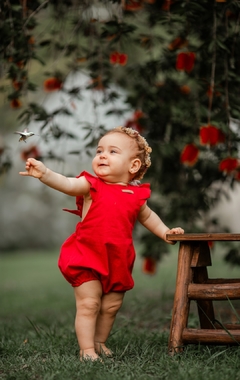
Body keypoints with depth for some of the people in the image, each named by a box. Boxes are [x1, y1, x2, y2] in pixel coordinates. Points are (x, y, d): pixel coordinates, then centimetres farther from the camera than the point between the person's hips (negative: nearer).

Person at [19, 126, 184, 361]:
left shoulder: (136, 195, 5)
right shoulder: (91, 186, -6)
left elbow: (146, 216, 25)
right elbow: (67, 184, -24)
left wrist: (165, 232, 16)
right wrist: (44, 173, -41)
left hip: (118, 262, 4)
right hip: (87, 258, -4)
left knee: (111, 306, 13)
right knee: (88, 304, -6)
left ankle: (99, 342, 33)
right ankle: (86, 349, 3)